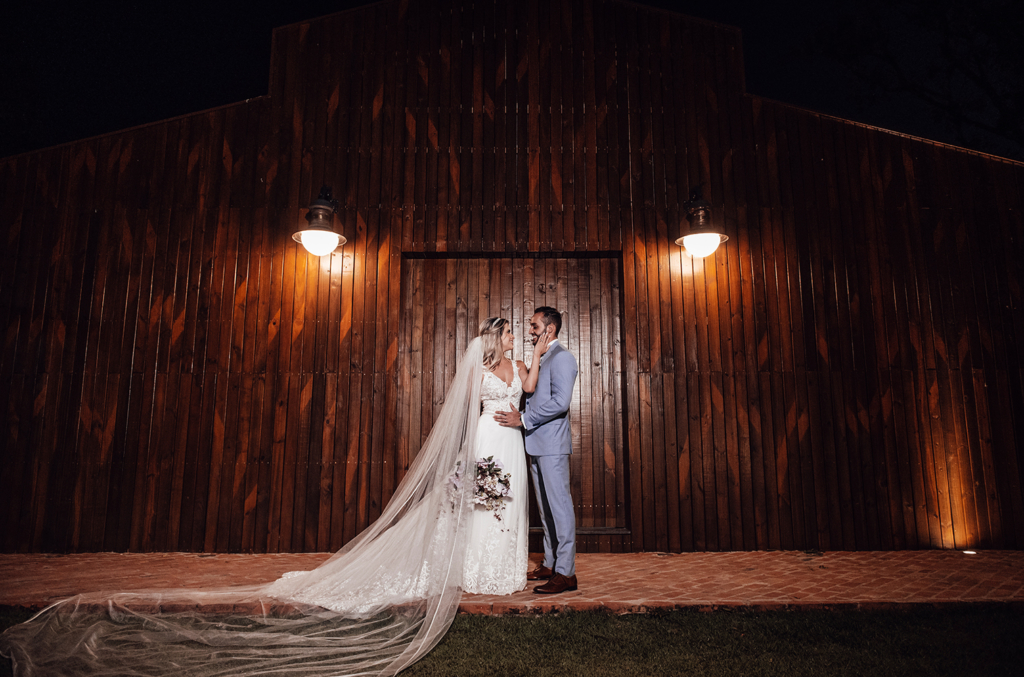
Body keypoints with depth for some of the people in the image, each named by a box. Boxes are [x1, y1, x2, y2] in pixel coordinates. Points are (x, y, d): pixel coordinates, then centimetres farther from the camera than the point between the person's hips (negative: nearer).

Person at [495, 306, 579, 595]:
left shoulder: (561, 357, -10)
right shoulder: (539, 359, 19)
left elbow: (560, 402, -20)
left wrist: (523, 419, -15)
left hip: (552, 443, -9)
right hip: (536, 443, 9)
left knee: (559, 505, -4)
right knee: (545, 507, 14)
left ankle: (566, 573, 3)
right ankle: (550, 564, 23)